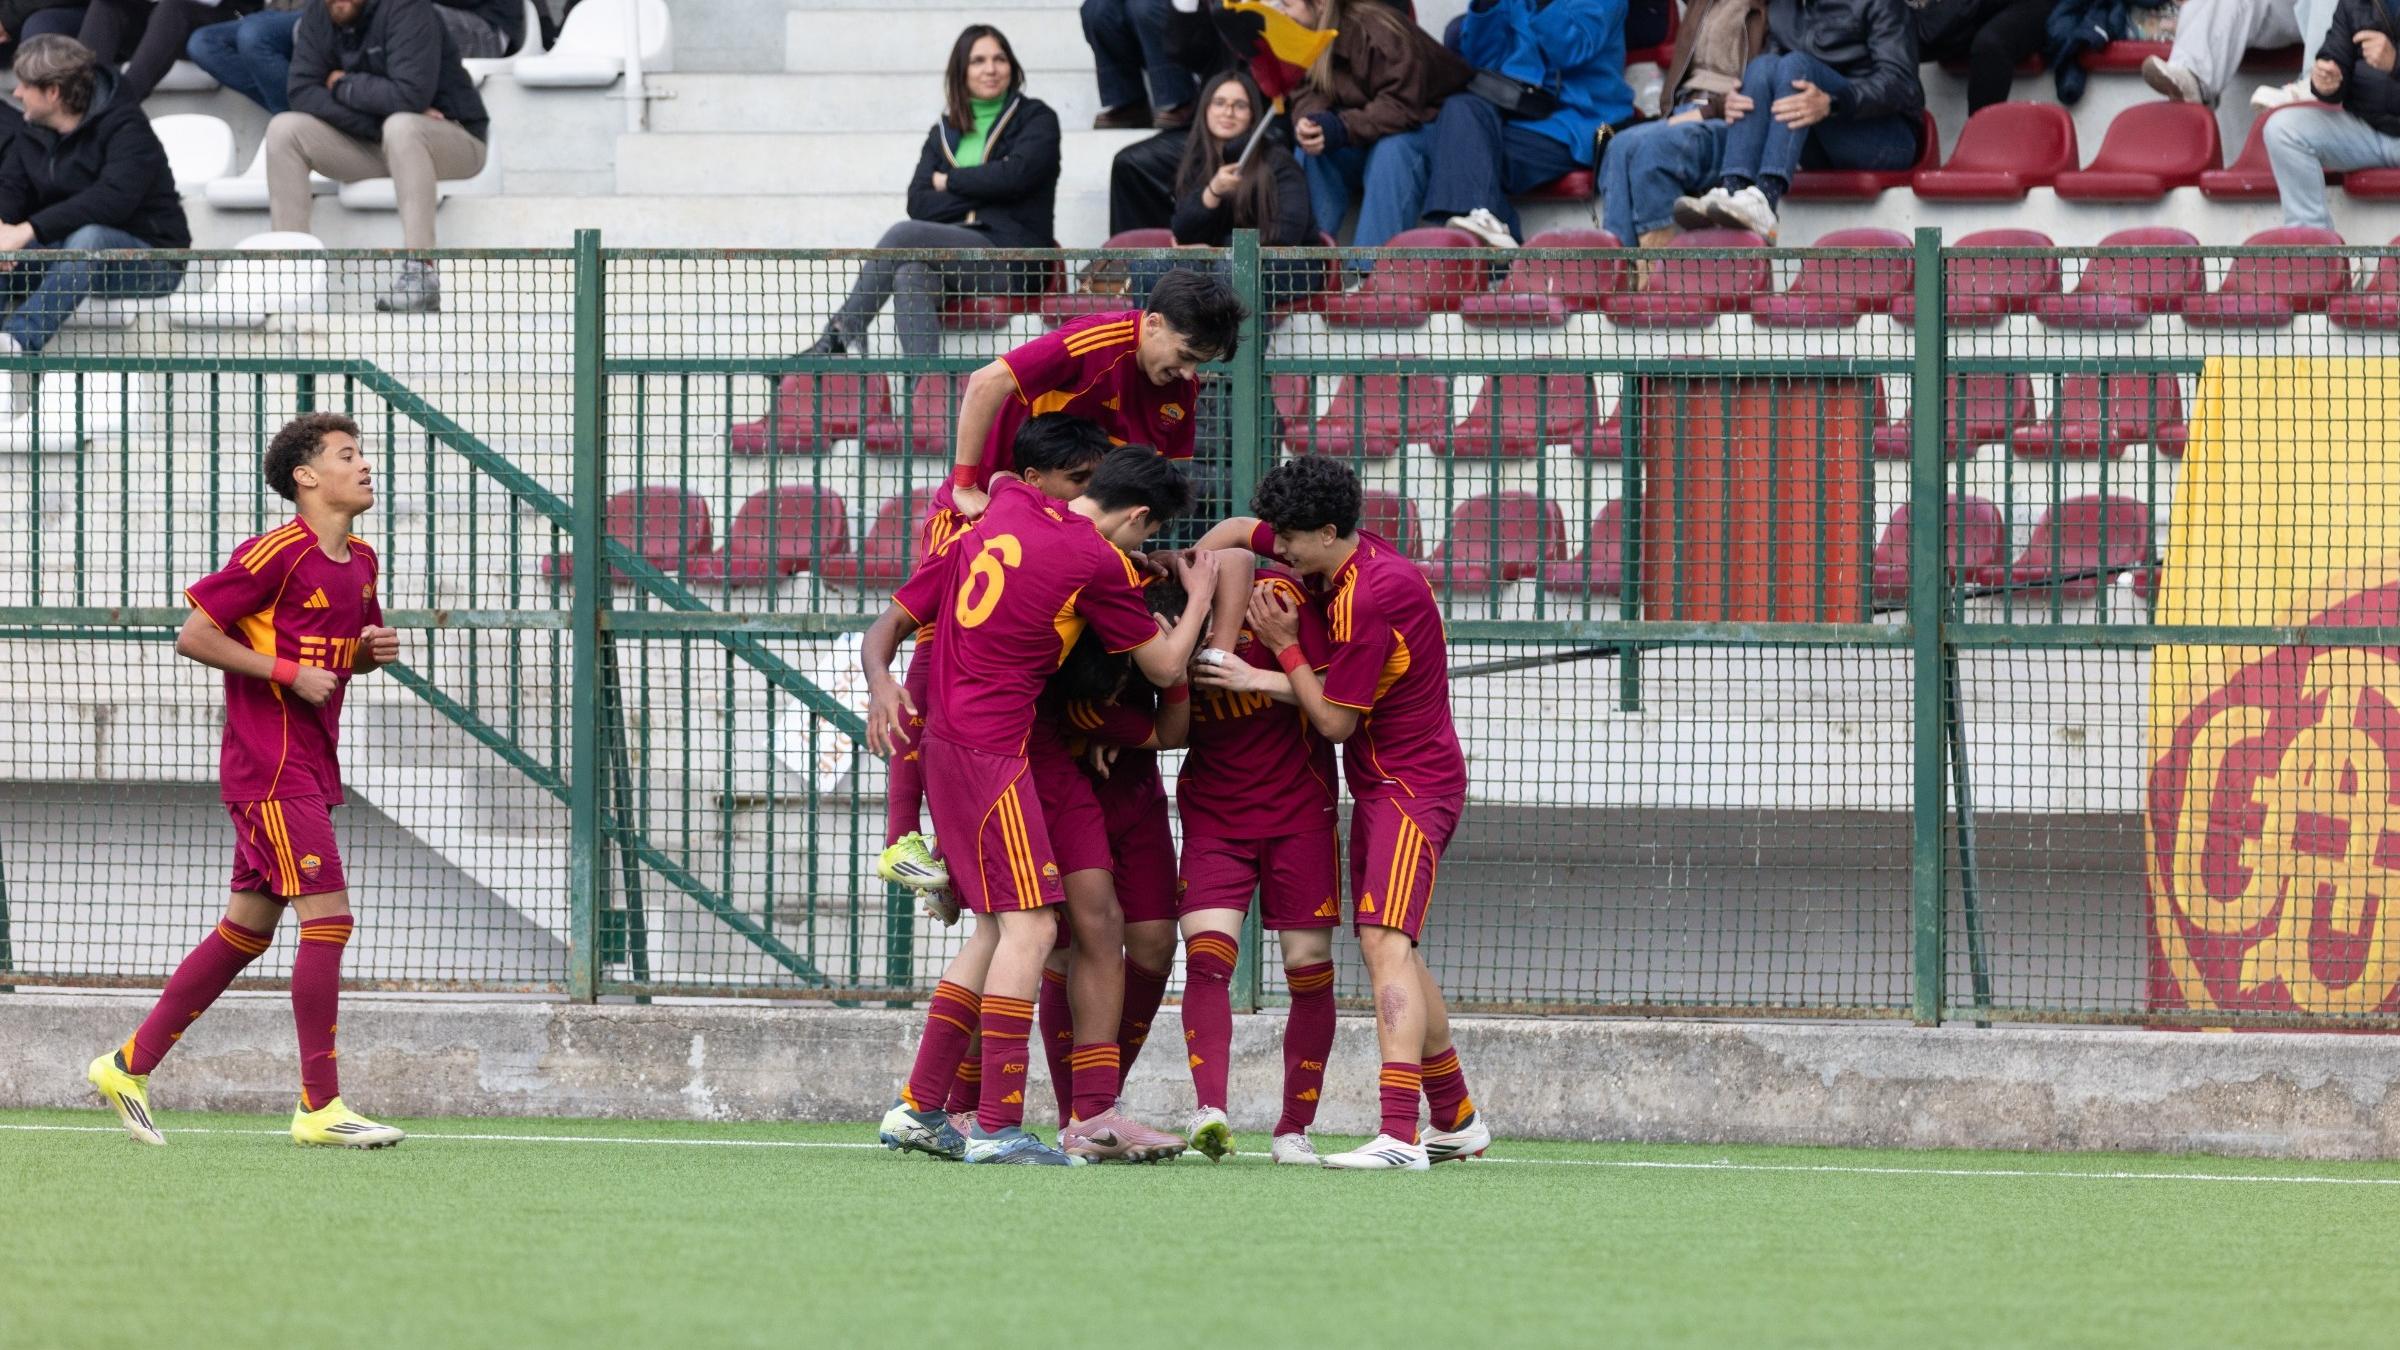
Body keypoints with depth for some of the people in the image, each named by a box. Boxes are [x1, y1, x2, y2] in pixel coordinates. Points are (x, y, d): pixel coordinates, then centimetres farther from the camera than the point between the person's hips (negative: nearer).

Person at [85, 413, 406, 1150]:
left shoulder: (359, 563, 13)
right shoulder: (276, 554, -14)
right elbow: (193, 637, -13)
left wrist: (374, 650, 4)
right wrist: (290, 673, -17)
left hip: (310, 771, 9)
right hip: (269, 769, -9)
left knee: (246, 929, 13)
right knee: (328, 917, -13)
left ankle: (130, 1066, 22)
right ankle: (319, 1106, -10)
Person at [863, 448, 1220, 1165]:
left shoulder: (1004, 510, 16)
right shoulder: (1099, 563, -7)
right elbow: (1165, 667, 5)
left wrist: (881, 681, 8)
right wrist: (1200, 593, 20)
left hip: (943, 740, 9)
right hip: (991, 750, -9)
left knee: (1001, 927, 15)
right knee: (1031, 924, -11)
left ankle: (922, 1109, 17)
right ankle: (998, 1127, -20)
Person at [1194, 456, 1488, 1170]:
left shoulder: (1367, 600, -24)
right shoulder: (1348, 555, 4)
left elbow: (1335, 721, -17)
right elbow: (1238, 530, 21)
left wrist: (1284, 645, -9)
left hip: (1411, 787, -11)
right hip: (1381, 785, 11)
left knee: (1385, 943, -23)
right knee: (1392, 951, 18)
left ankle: (1399, 1135, -35)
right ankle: (1456, 1119, 29)